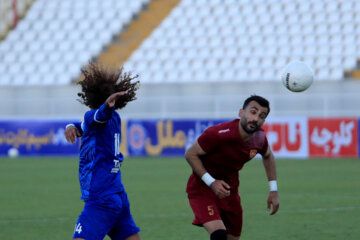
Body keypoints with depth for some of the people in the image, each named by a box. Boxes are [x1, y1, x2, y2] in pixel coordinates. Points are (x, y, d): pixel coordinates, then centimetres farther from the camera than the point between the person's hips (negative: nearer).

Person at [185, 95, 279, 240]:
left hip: (229, 189, 7)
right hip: (202, 188, -7)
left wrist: (273, 191, 10)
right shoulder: (217, 134, -28)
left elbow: (267, 156, 15)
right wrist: (211, 183, -25)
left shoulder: (259, 138, -9)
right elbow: (190, 154, -16)